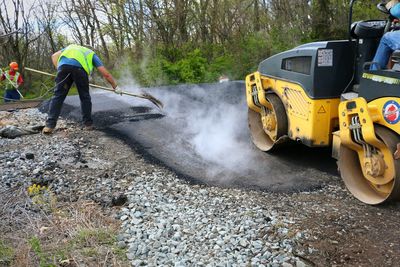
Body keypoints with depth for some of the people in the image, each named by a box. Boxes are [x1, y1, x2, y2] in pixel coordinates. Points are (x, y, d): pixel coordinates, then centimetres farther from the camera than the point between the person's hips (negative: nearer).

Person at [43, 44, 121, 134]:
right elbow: (106, 74, 27)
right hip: (79, 67, -2)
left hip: (63, 65, 2)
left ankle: (50, 125, -1)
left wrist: (59, 69, 21)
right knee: (85, 97, 15)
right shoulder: (92, 54, 36)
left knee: (58, 95, 6)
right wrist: (115, 87, 36)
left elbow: (54, 56, 25)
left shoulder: (70, 47, 44)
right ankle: (88, 123, 21)